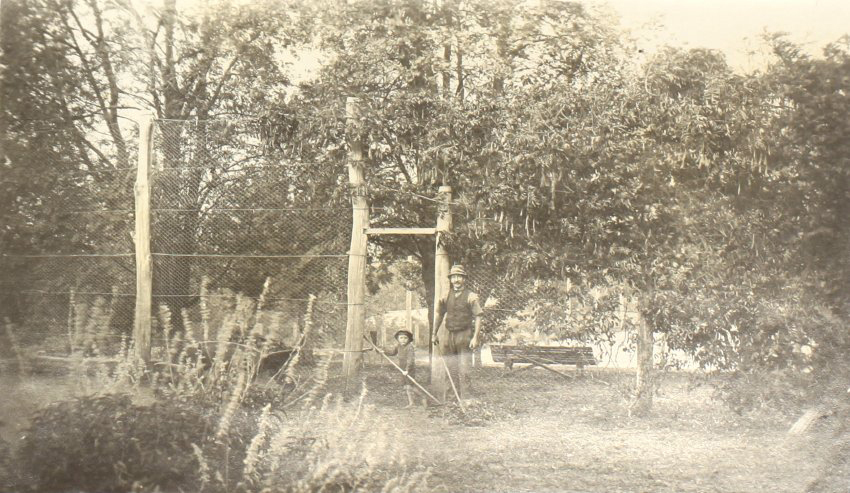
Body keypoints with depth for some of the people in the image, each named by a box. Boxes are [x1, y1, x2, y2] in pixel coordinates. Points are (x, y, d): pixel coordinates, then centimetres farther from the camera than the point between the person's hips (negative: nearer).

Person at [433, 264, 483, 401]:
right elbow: (439, 315, 17)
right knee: (450, 368, 8)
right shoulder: (446, 296, 7)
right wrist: (434, 334, 19)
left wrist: (475, 337, -15)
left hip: (464, 335, -4)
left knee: (464, 369, -4)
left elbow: (478, 318, -8)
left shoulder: (471, 296, -5)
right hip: (449, 335, 4)